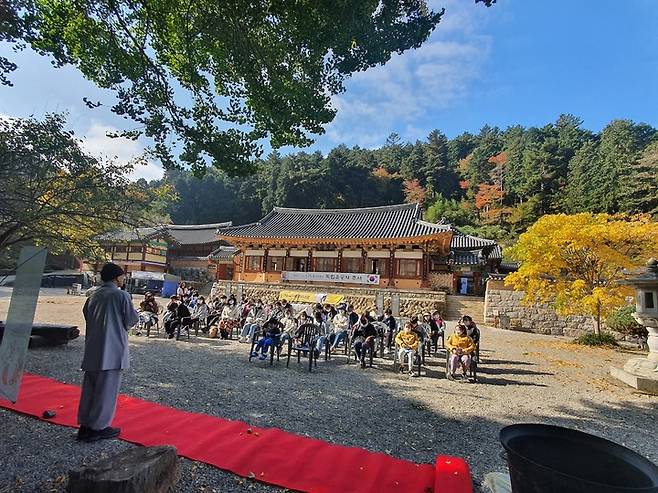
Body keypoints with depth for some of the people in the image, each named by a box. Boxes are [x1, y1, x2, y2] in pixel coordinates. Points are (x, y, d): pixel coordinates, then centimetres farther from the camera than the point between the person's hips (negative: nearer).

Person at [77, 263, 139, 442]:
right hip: (113, 349, -7)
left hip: (92, 348, 7)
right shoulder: (121, 295, -11)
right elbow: (132, 319, -7)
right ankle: (98, 427, 10)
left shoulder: (93, 295, 8)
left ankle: (85, 425, 24)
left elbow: (86, 315, 14)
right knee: (107, 388, 3)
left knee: (90, 387, 15)